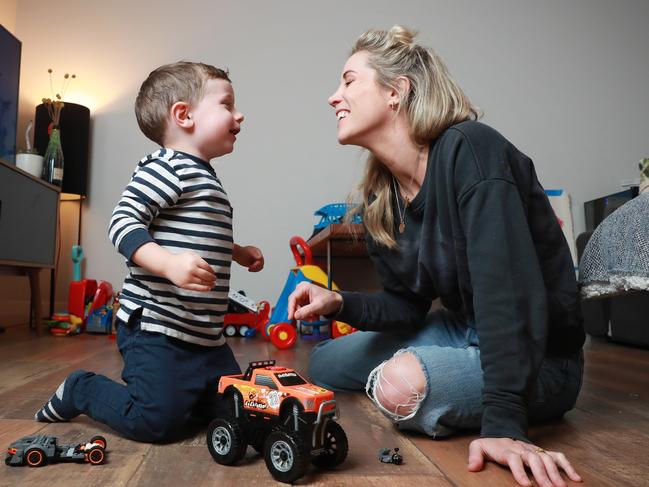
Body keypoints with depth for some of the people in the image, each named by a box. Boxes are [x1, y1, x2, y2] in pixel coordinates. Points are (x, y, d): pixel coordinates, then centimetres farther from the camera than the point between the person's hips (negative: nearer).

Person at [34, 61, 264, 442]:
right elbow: (123, 223, -21)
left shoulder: (205, 178, 17)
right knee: (158, 424, -8)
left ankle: (165, 389, 28)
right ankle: (80, 391, 17)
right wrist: (169, 263, -34)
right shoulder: (168, 167, -12)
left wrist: (237, 253, 32)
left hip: (206, 335, 10)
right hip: (157, 328, -9)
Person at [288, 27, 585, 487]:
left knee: (405, 384, -34)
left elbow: (507, 290, -33)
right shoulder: (381, 197, -1)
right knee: (324, 363, 9)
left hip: (537, 358, -7)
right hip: (464, 329, 8)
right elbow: (406, 305, 4)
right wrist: (339, 304, -13)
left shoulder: (470, 149, -24)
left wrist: (503, 422, -37)